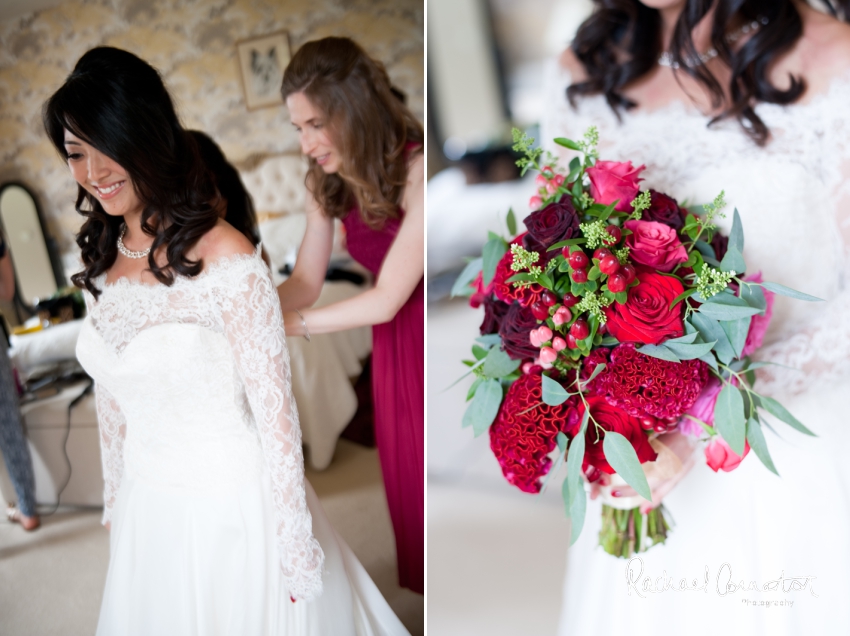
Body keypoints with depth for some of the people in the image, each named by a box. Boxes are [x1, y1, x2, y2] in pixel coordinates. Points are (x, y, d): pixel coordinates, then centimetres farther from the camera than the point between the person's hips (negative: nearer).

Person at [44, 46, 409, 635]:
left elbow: (275, 412, -20)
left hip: (233, 509, -6)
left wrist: (295, 549, -15)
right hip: (147, 512, 6)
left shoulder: (225, 259, -22)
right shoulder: (101, 262, -1)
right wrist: (116, 501, 16)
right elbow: (111, 398, 8)